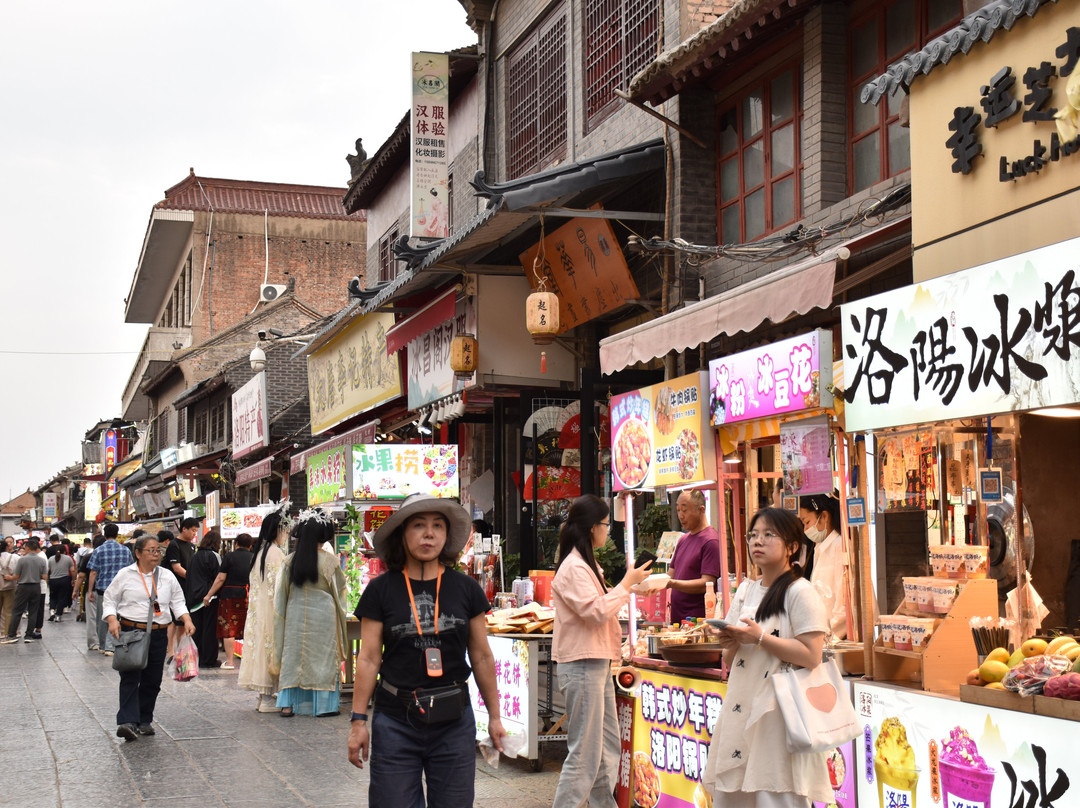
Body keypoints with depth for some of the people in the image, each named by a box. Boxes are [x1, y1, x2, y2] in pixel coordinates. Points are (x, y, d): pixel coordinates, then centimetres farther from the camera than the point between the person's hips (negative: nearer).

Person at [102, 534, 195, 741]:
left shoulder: (167, 576, 12)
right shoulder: (125, 575, 3)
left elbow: (177, 601, 15)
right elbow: (109, 599, 5)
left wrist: (187, 620, 0)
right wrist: (112, 620, -11)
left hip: (158, 635, 4)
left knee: (152, 680, 6)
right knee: (130, 678, -11)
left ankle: (144, 721, 17)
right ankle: (127, 722, -18)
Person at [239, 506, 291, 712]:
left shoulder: (259, 552, 12)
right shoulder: (275, 553, -15)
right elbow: (278, 586, -17)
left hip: (257, 608, 9)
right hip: (270, 609, -9)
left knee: (261, 646, 10)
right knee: (270, 647, -4)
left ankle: (262, 695, 14)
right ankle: (267, 698, -2)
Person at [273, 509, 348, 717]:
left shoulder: (290, 560, -2)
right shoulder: (330, 561, -10)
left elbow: (281, 594, 4)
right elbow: (339, 590, 0)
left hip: (296, 614, 3)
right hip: (323, 614, -3)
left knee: (293, 655, 9)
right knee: (323, 656, 6)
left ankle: (288, 704, 7)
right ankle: (324, 704, 8)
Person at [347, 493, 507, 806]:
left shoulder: (466, 589, 3)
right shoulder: (381, 590, -1)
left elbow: (482, 657, 9)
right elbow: (368, 660, 0)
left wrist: (495, 716, 11)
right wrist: (359, 721, -2)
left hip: (454, 723, 2)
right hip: (395, 723, -1)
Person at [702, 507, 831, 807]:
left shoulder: (800, 592, -6)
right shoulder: (746, 590, 16)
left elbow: (812, 656, -16)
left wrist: (760, 638, -17)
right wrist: (731, 642, -3)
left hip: (779, 711, -7)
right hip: (741, 708, 7)